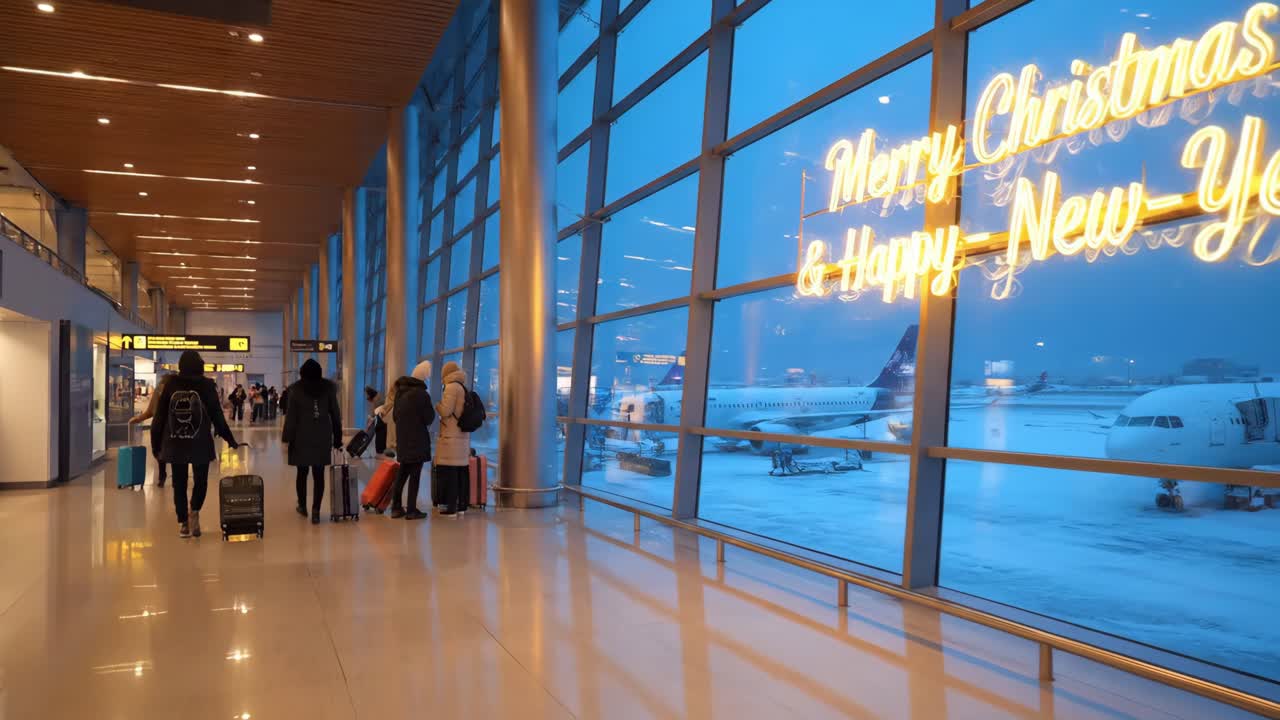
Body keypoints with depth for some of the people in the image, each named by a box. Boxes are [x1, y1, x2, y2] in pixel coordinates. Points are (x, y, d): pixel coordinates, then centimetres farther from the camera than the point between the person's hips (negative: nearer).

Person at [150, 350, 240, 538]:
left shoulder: (171, 384, 1)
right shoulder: (206, 385, -4)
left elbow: (159, 416, 2)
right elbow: (217, 415, -3)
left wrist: (156, 443, 9)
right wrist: (229, 438, 5)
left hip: (174, 443, 2)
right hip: (200, 443, -2)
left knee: (179, 483, 10)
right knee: (201, 480, 13)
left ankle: (183, 523, 10)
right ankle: (194, 512, -7)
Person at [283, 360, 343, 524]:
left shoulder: (296, 389, -3)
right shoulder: (328, 387, 2)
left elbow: (291, 416, -4)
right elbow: (335, 414, 4)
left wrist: (287, 438, 0)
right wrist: (337, 439, 9)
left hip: (302, 437, -1)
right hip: (322, 437, 1)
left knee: (302, 473, 14)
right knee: (319, 475, 1)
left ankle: (302, 506, 27)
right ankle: (315, 510, -6)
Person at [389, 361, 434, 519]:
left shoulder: (400, 391, 7)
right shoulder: (421, 394, -16)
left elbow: (395, 416, 16)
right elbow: (429, 418, -10)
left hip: (403, 441, 7)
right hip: (418, 441, -7)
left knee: (402, 474, 16)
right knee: (415, 476, -1)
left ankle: (396, 507, 18)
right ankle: (412, 510, 0)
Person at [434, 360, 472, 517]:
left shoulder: (451, 387, -9)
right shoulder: (464, 388, 17)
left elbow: (445, 411, -12)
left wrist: (436, 404, 4)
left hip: (451, 437, -9)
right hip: (464, 436, 9)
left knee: (448, 473, -7)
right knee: (461, 472, 9)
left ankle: (451, 507, -9)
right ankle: (461, 506, 12)